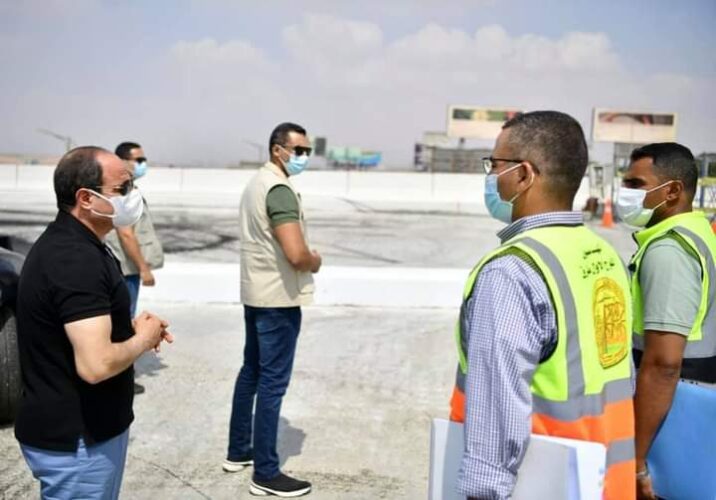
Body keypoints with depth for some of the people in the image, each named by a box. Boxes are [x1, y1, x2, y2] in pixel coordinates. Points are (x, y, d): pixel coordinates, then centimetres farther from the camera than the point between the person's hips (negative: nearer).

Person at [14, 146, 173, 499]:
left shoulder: (64, 243, 8)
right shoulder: (76, 260, -25)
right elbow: (97, 364, -33)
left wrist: (131, 327, 5)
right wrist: (143, 338, -13)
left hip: (70, 427, 10)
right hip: (76, 439, -10)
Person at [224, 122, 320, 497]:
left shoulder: (257, 183, 11)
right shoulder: (280, 190, -20)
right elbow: (296, 254, -30)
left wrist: (305, 257, 11)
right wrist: (315, 262, -8)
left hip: (255, 292, 10)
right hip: (279, 298, -10)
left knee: (251, 372, 19)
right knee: (272, 383, -3)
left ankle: (238, 451, 30)